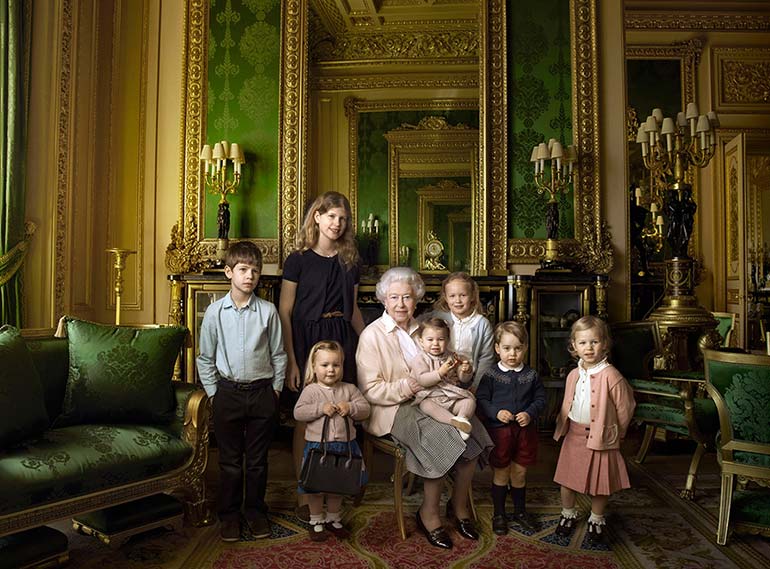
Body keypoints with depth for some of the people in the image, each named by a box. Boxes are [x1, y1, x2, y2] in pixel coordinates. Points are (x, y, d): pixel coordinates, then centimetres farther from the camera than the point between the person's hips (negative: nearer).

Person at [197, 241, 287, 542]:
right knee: (230, 459, 11)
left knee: (257, 459, 12)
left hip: (262, 391, 0)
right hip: (228, 391, 0)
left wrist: (276, 389, 2)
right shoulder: (215, 311, -3)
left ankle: (255, 511, 29)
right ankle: (229, 514, 27)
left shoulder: (268, 311, -4)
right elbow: (205, 357, 4)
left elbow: (278, 354, 4)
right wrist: (213, 392, 1)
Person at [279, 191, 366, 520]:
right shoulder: (299, 259, -3)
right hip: (307, 340, -4)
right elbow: (284, 312, -6)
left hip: (342, 339, 4)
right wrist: (290, 360, -12)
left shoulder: (349, 261, 11)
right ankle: (304, 496, 15)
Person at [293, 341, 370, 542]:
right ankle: (316, 521, 29)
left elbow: (365, 409, 0)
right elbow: (298, 413, -14)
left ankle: (333, 519, 35)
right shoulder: (310, 390, -6)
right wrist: (321, 408, -23)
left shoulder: (349, 389, 3)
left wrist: (350, 407, -18)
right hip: (317, 445, -3)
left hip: (344, 445, 3)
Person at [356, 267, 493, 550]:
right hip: (392, 410, -6)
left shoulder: (420, 329, 15)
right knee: (442, 437, -28)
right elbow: (369, 390, -10)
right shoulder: (372, 335, -5)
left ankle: (459, 505, 3)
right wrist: (405, 387, -23)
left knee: (472, 430, -19)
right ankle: (428, 513, -7)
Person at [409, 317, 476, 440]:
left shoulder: (452, 357, 11)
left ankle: (463, 417, -39)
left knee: (470, 400, -16)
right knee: (426, 405, -35)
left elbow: (463, 380, 12)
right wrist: (440, 372, -26)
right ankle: (453, 420, -48)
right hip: (430, 396, -4)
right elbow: (422, 380, -15)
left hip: (452, 397, 4)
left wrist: (466, 372, -12)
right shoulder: (420, 359, -1)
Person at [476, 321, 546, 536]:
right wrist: (496, 412, -20)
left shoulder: (531, 375, 0)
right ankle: (498, 514, 25)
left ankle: (520, 510, 35)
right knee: (501, 474, 9)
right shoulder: (491, 375, -7)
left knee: (520, 472, 15)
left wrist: (530, 414, -13)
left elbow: (540, 399, 4)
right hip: (499, 429, -2)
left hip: (525, 430, 2)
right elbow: (481, 399, -6)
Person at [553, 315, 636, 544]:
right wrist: (563, 426, 9)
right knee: (566, 478, 13)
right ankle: (568, 514, 35)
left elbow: (625, 408, -10)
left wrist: (615, 433, 1)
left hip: (600, 437, -5)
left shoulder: (611, 376, -18)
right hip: (574, 434, 5)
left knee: (600, 482, 10)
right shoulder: (573, 375, 1)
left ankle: (596, 520, 33)